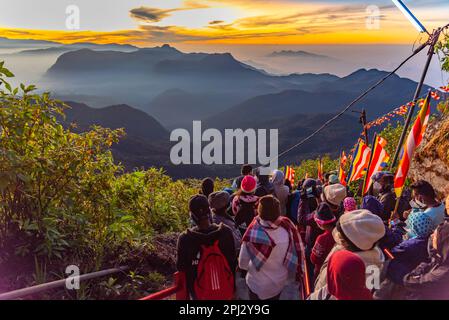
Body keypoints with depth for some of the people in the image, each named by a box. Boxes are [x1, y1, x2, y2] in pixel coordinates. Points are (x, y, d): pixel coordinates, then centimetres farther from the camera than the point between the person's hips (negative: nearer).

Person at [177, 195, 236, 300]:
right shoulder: (226, 232, -19)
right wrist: (233, 287, 9)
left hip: (200, 294, -1)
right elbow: (233, 262, -7)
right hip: (225, 291, 1)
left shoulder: (185, 239, -24)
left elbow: (180, 267, -10)